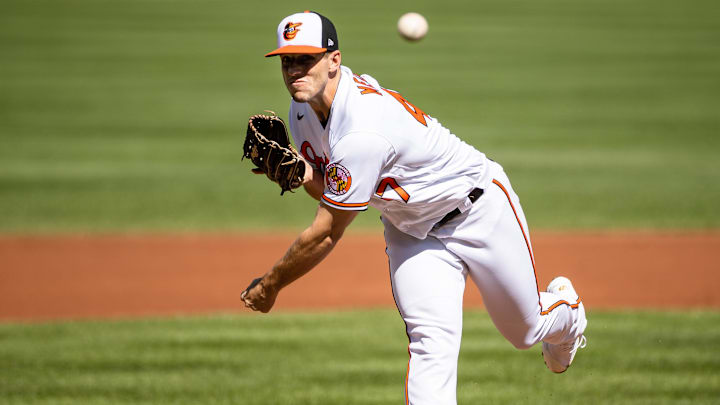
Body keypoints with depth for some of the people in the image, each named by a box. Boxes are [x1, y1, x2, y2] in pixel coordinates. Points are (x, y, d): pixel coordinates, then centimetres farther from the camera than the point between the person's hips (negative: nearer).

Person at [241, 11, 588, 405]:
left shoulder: (363, 132, -40)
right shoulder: (303, 108, -12)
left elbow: (326, 235, -30)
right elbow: (330, 191, 1)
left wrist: (268, 286, -18)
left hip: (479, 210, -6)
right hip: (410, 229, 6)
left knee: (525, 331, 14)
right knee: (431, 341, -15)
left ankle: (563, 306, 50)